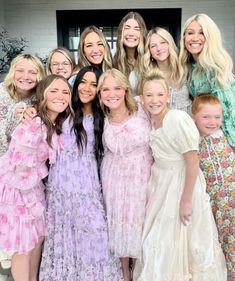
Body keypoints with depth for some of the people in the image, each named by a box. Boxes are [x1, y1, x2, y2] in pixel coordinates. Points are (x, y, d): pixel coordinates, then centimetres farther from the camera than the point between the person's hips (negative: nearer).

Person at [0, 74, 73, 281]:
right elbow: (23, 174, -25)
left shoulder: (56, 124, -3)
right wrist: (36, 205, -10)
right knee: (23, 245, 6)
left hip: (32, 185, 8)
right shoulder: (32, 127, -31)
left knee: (38, 236, 20)